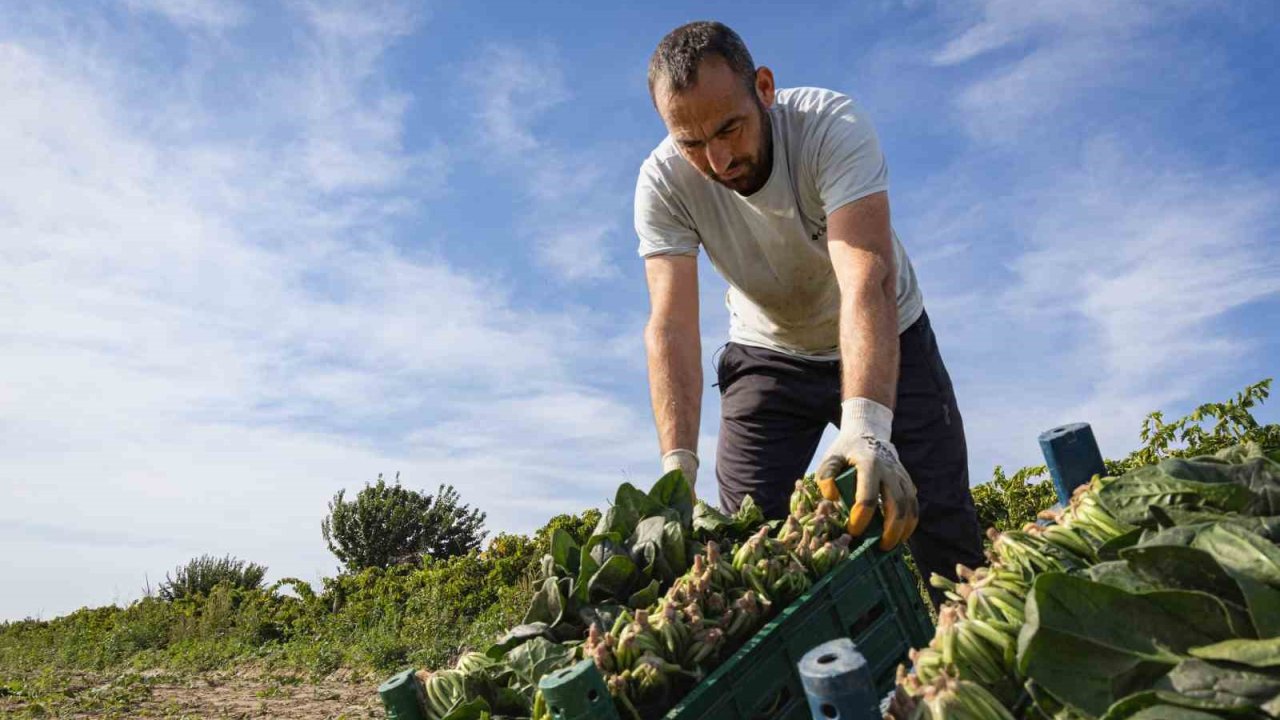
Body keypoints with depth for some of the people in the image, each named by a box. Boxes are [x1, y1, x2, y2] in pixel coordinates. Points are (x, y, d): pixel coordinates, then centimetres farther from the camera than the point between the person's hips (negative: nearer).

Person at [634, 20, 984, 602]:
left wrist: (866, 428, -57)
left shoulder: (832, 125, -30)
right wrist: (678, 466, -41)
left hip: (883, 339, -1)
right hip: (768, 351, 2)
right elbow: (671, 326, -28)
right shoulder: (662, 182, -22)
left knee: (943, 528, -7)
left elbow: (867, 278, -43)